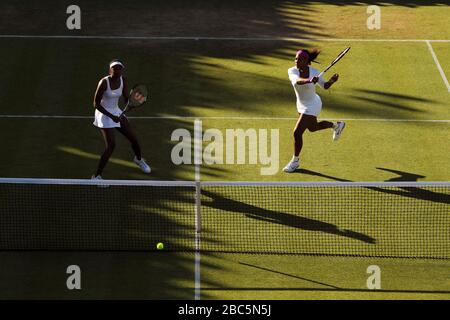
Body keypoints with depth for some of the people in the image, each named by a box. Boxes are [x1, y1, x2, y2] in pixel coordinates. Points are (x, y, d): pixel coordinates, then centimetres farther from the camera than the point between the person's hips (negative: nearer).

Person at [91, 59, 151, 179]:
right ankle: (96, 176, -11)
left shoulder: (122, 80, -5)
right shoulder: (104, 83, -23)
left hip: (117, 113, 7)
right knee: (111, 146, -19)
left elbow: (127, 100, -4)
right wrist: (111, 116, -27)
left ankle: (138, 159, 49)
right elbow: (96, 104, -21)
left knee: (134, 139, 15)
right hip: (104, 115, -7)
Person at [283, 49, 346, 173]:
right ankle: (336, 125, 57)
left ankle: (295, 161, 11)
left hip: (312, 106, -6)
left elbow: (325, 86, -11)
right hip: (301, 105, 6)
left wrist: (332, 81, -33)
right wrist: (309, 80, -63)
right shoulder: (292, 71, -21)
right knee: (313, 127, 30)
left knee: (297, 133, -10)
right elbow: (297, 81, -43)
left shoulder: (314, 72, -25)